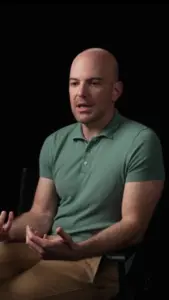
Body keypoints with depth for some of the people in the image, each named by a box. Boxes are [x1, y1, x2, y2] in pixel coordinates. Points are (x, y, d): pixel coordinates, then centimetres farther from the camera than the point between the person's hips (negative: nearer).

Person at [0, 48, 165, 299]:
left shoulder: (141, 141, -8)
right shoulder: (55, 143, 12)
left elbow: (134, 225, -12)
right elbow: (42, 213, 13)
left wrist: (77, 250, -27)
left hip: (100, 258, -6)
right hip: (49, 249, 6)